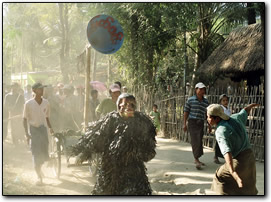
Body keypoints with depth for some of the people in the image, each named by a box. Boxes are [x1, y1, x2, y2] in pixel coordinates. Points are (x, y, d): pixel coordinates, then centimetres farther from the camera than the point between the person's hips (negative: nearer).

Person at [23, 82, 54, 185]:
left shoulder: (46, 103, 2)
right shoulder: (28, 104, -8)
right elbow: (25, 119, -3)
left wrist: (50, 127, -2)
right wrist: (26, 133, -10)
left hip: (43, 129, 3)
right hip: (33, 130, -3)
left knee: (44, 154, 5)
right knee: (36, 154, -4)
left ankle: (39, 168, 35)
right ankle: (39, 176, 7)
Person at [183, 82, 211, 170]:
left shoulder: (206, 102, 9)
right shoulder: (190, 100, -1)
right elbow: (186, 112, 1)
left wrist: (209, 125, 15)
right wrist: (184, 124, -4)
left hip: (201, 123, 4)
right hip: (192, 122, -4)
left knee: (199, 141, 7)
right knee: (195, 140, -12)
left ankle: (197, 159, 17)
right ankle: (197, 160, -14)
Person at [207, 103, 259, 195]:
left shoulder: (220, 131, -19)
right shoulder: (235, 118, 4)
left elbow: (226, 151, -33)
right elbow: (245, 111, 25)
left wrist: (233, 172, -44)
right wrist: (252, 105, 49)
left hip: (239, 161, -8)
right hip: (250, 157, 8)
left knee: (221, 176, 10)